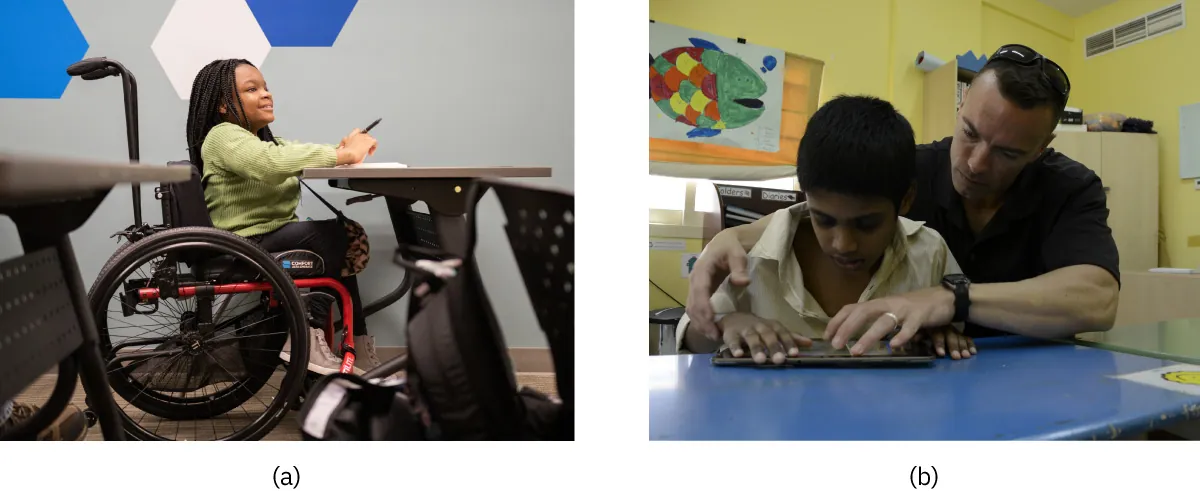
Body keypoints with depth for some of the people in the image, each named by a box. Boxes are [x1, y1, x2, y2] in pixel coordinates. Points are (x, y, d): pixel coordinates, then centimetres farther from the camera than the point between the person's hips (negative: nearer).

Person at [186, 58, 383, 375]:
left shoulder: (264, 139, 22)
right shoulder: (222, 137, -10)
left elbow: (298, 154, 7)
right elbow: (271, 163, -29)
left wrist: (343, 151, -15)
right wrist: (343, 155, -29)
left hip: (273, 239, 10)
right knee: (331, 233, -24)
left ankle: (357, 346, 1)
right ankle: (305, 337, -16)